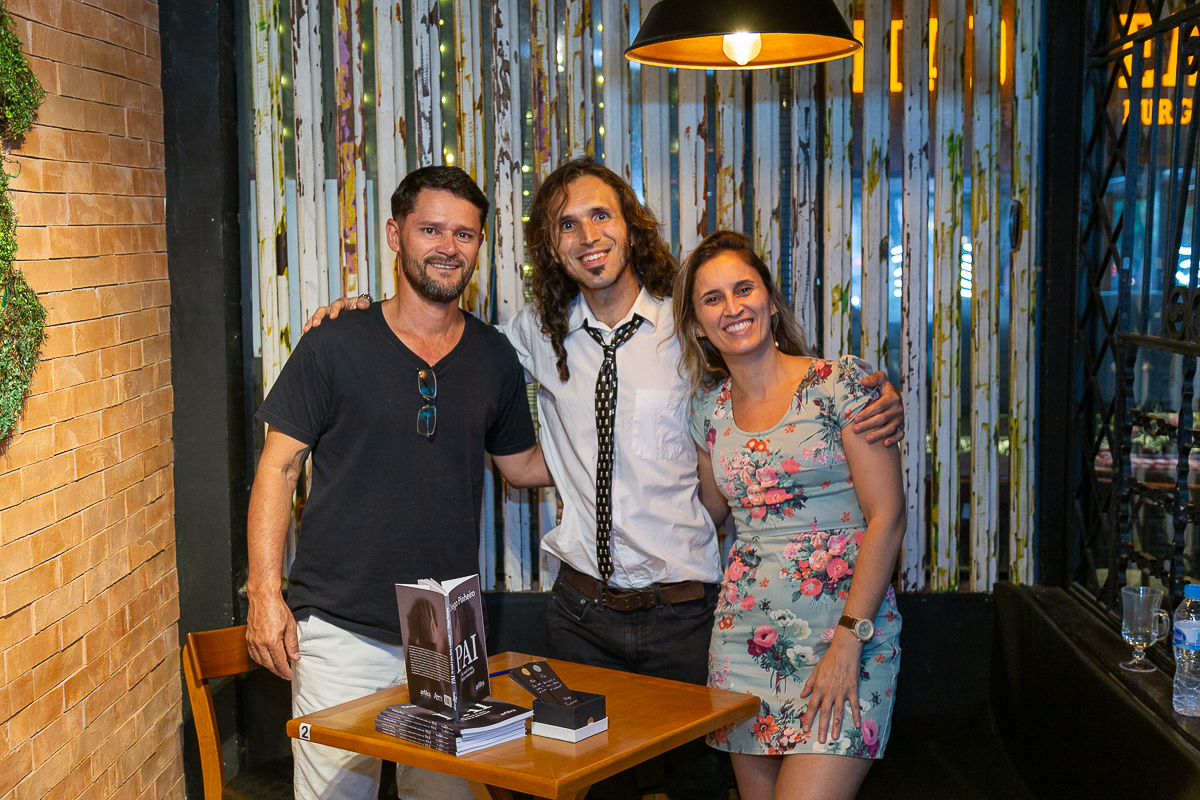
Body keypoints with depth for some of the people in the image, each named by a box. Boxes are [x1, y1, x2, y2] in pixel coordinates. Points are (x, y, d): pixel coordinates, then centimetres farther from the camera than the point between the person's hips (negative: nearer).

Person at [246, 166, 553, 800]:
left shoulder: (495, 359, 7)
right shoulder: (333, 348, -3)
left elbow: (522, 464, 18)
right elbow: (278, 468, -2)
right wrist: (265, 593, -9)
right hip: (339, 629, -3)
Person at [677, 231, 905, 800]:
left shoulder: (840, 383, -6)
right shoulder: (709, 406, 9)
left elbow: (886, 516, -10)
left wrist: (849, 639, -15)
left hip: (847, 628, -5)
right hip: (746, 637, 5)